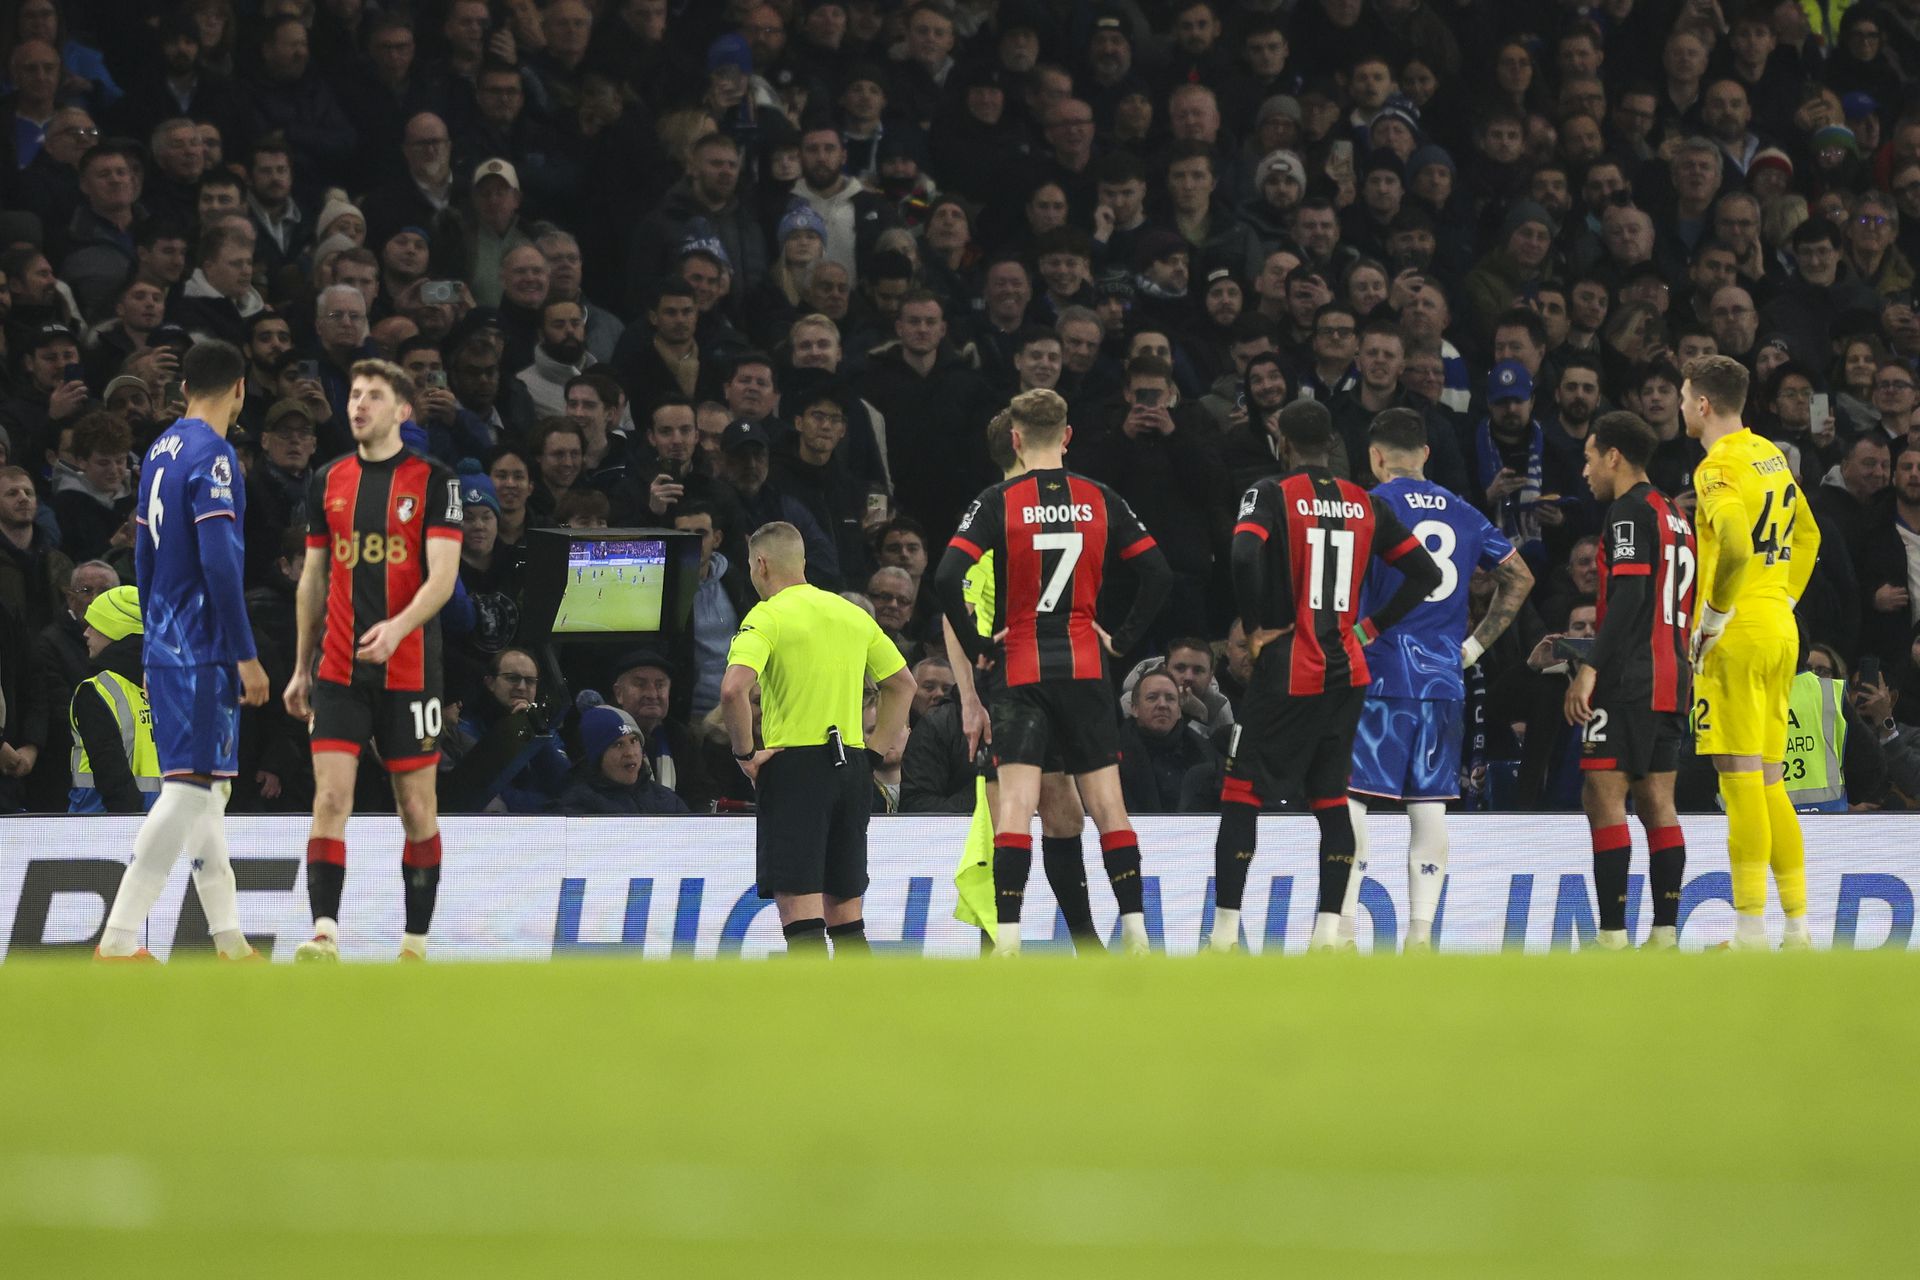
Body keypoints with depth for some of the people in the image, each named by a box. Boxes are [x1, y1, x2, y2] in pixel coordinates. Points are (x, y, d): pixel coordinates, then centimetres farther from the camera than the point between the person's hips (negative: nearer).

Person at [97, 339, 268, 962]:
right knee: (192, 787, -10)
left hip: (165, 648, 9)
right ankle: (118, 939, -14)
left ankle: (228, 938, 18)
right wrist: (247, 657, -17)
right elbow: (219, 565, -20)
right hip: (205, 652, -9)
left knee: (206, 788, 14)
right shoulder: (211, 455, -14)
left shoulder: (161, 451, 13)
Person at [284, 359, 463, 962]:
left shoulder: (433, 481, -3)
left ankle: (415, 945, 11)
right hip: (338, 669, 3)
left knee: (417, 809, 3)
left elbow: (442, 577, -10)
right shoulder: (328, 481, 10)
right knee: (330, 798, -10)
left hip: (409, 667, -3)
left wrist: (397, 628, -27)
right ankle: (325, 935, -18)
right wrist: (302, 668, 17)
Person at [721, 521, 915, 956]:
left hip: (795, 764, -6)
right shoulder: (852, 614, 14)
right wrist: (880, 749, 19)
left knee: (800, 914, -9)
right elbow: (903, 683, 21)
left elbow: (734, 689, -22)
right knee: (845, 917, 12)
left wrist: (745, 753, -11)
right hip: (850, 766, 6)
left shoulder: (767, 617, -7)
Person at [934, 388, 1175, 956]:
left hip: (1021, 670, -2)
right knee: (1108, 805, 9)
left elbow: (947, 578, -14)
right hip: (1086, 669, 2)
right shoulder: (1099, 500, 3)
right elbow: (1158, 573, 3)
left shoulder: (998, 502, -5)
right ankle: (1135, 929, 7)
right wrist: (1123, 639, 9)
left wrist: (975, 645, -3)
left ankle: (1007, 937, -16)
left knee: (1015, 807, -7)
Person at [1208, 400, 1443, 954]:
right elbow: (1426, 573, 9)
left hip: (1287, 673, -5)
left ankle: (1224, 934, -1)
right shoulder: (1367, 504, 8)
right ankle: (1329, 931, 4)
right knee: (1332, 798, 12)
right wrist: (1370, 627, 10)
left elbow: (1244, 556, -24)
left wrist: (1256, 627, -11)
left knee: (1240, 795, 3)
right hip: (1347, 672, 5)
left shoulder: (1272, 495, -7)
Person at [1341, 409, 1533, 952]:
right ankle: (1421, 932, -1)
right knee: (1429, 803, 5)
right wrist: (1476, 644, 17)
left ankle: (1341, 925, -8)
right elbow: (1520, 576, 19)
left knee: (1348, 795, -3)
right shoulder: (1462, 511, 14)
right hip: (1444, 680, 5)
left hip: (1379, 676, -5)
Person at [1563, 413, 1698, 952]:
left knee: (1603, 797, -9)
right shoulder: (1675, 516, 19)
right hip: (1671, 680, 9)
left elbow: (1629, 595, -19)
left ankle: (1612, 933, -15)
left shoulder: (1630, 510, -9)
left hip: (1628, 680, -9)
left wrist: (1590, 668, -20)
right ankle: (1665, 932, 5)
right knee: (1657, 801, 8)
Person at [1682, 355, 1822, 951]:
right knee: (1769, 784, 12)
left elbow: (1735, 548, -27)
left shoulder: (1718, 467, -12)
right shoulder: (1771, 456, 15)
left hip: (1736, 635, -8)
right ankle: (1798, 928, 10)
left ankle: (1751, 932, -10)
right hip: (1781, 632, 8)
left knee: (1742, 781, -8)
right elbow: (1806, 538, 26)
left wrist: (1712, 619, -16)